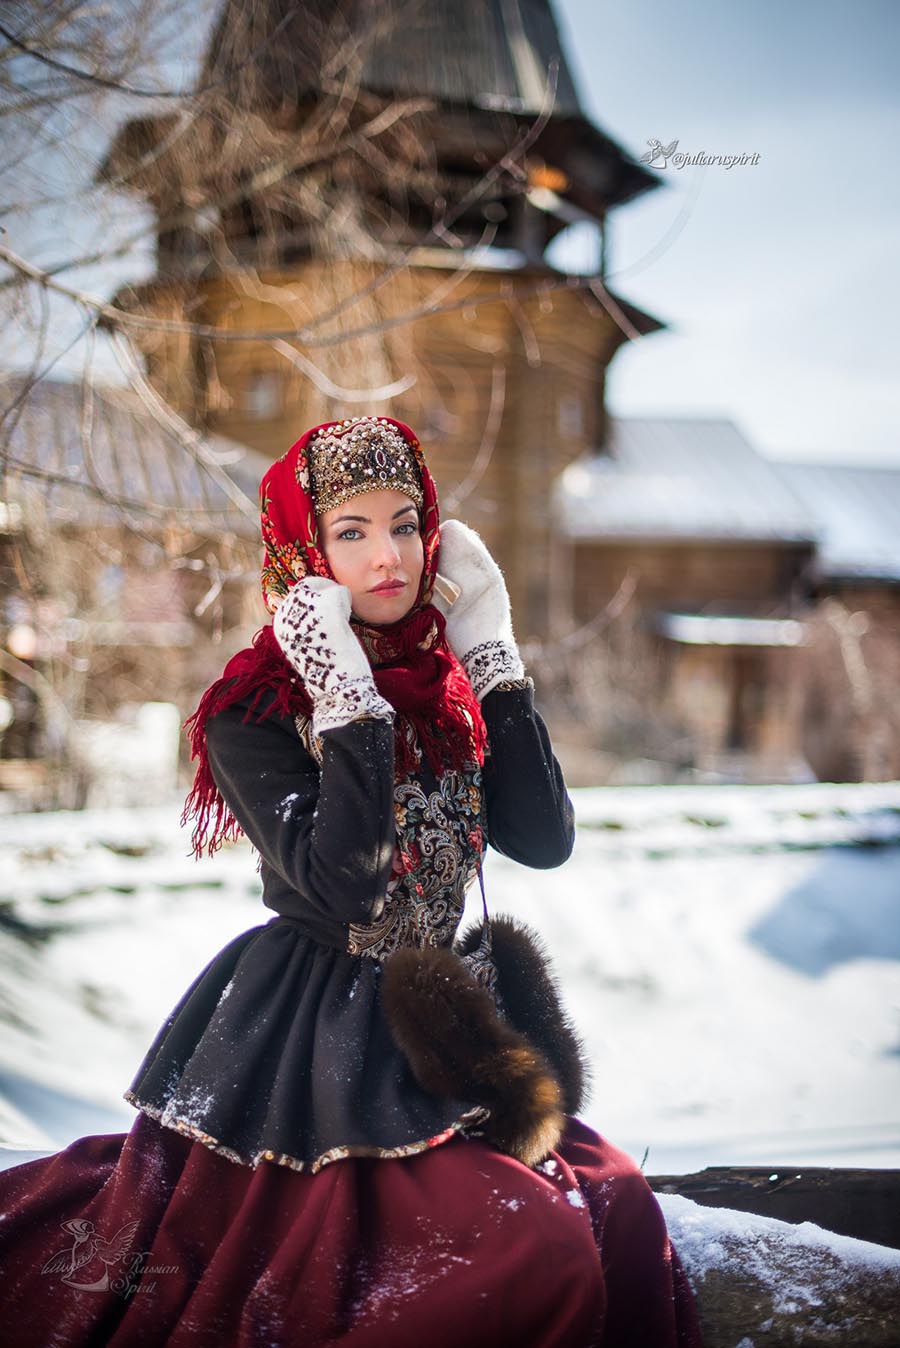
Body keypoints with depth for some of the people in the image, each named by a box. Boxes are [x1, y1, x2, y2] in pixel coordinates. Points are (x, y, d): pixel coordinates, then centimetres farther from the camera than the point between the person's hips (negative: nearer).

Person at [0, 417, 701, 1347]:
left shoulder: (449, 686, 5)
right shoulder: (253, 713, -11)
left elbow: (545, 839, -5)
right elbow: (339, 885, -22)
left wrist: (493, 660, -6)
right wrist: (351, 707, -24)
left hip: (445, 1022, 6)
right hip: (314, 1042, -6)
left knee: (622, 1215, -5)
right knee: (543, 1260, -19)